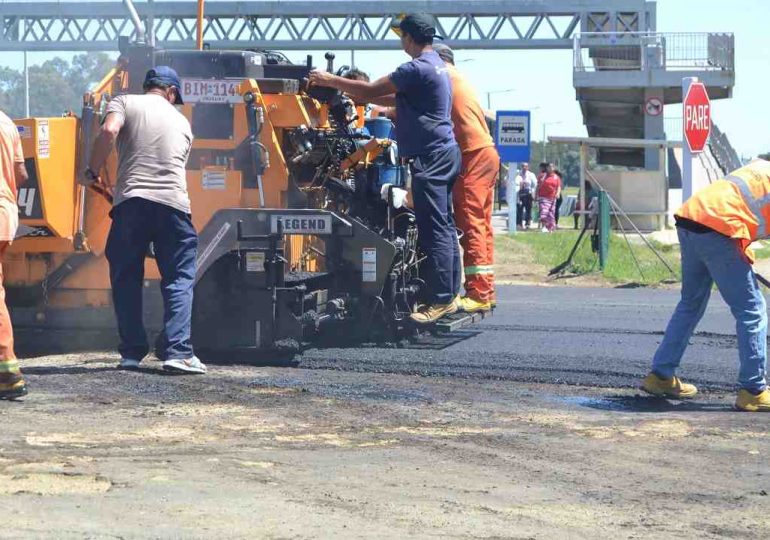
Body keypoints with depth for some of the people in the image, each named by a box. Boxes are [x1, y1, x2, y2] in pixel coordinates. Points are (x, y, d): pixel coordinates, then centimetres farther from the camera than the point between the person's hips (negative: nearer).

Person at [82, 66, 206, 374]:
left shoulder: (125, 103, 11)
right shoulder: (181, 121, 21)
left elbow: (108, 131, -9)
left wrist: (93, 171, 0)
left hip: (131, 200, -1)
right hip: (173, 202, 1)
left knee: (126, 279, 10)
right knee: (179, 280, 4)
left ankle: (132, 352, 9)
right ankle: (177, 352, -9)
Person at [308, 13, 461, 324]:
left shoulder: (418, 69, -16)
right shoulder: (435, 65, 17)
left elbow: (371, 90, -14)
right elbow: (396, 100, 22)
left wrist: (330, 81, -4)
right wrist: (356, 94, 19)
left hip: (430, 158, -10)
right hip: (443, 154, 10)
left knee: (434, 229, -11)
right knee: (444, 227, 12)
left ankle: (440, 300, -12)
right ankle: (449, 295, 15)